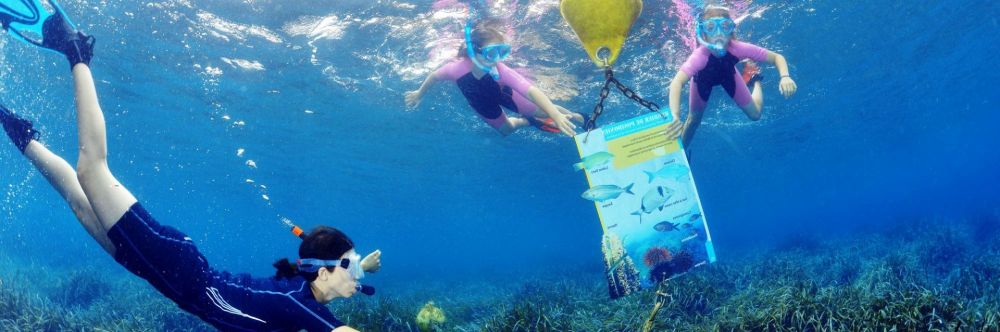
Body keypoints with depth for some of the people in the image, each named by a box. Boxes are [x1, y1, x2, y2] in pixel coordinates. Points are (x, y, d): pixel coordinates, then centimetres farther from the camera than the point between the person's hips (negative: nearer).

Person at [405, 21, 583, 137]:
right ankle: (529, 121, 46)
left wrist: (557, 116, -69)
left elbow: (531, 91, -56)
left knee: (543, 111, -7)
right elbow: (434, 76, -19)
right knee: (506, 130, 17)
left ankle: (576, 117, 22)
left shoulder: (501, 70, -44)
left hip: (502, 93, -2)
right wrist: (419, 94, 0)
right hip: (483, 105, 2)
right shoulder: (458, 68, -41)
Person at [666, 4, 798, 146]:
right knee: (694, 118, 3)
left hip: (727, 73, 2)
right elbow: (677, 82, -64)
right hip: (704, 77, -2)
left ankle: (754, 80, 34)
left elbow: (777, 57, -30)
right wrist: (675, 116, -81)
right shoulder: (700, 55, -49)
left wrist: (785, 77, -52)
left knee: (755, 114, 5)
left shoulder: (738, 48, -41)